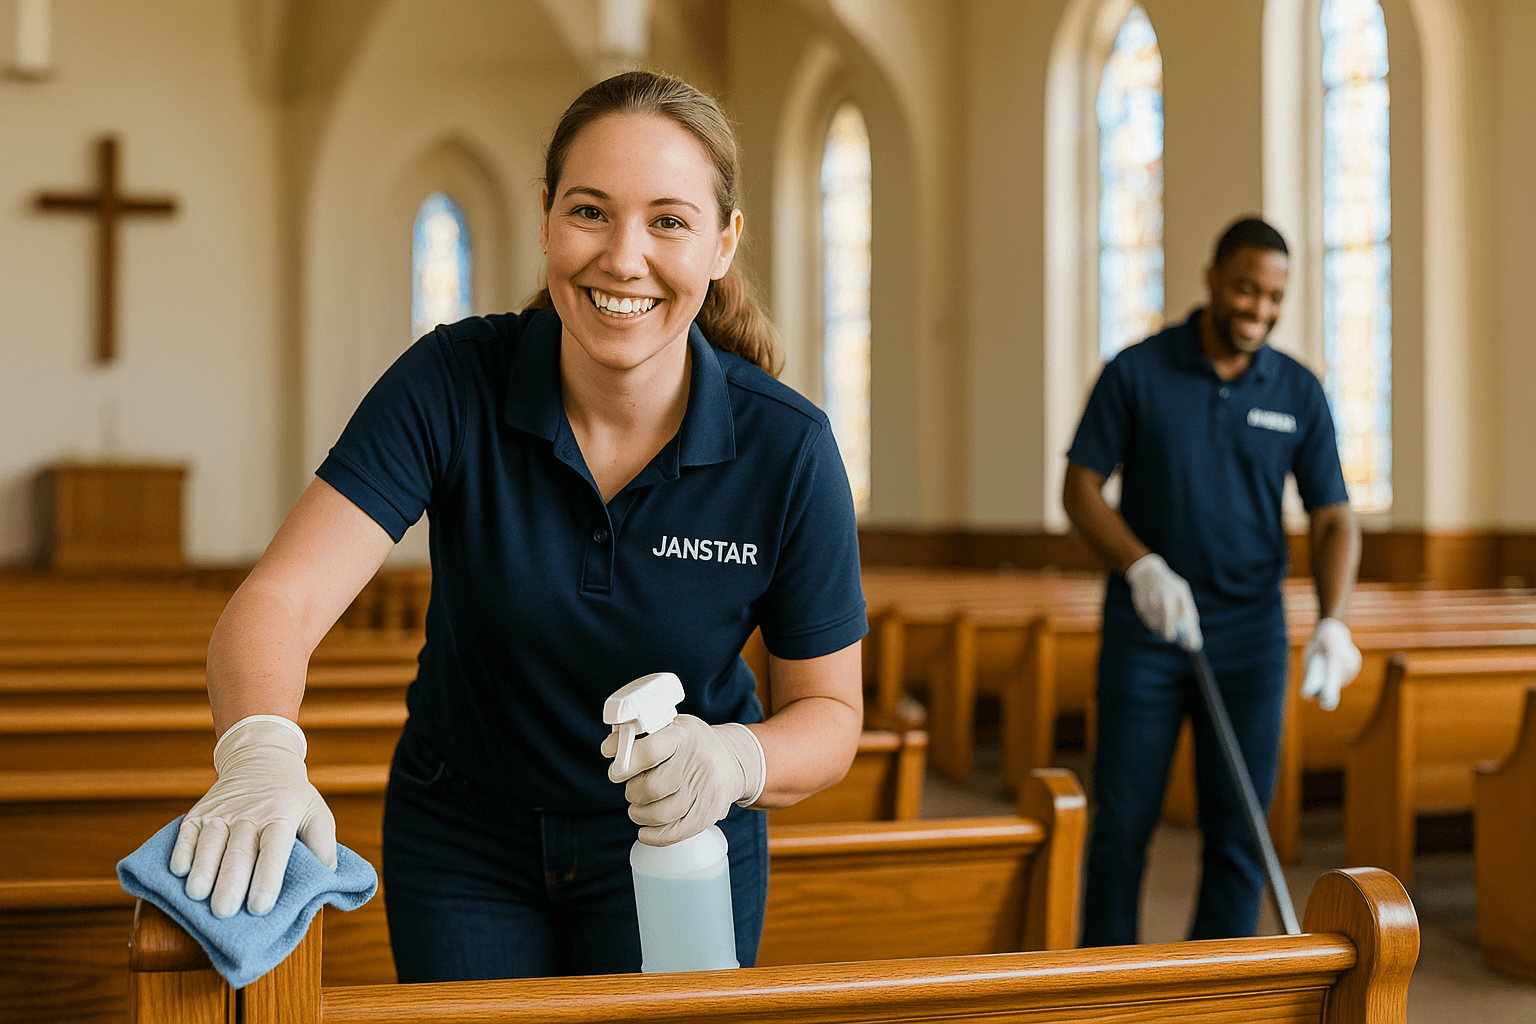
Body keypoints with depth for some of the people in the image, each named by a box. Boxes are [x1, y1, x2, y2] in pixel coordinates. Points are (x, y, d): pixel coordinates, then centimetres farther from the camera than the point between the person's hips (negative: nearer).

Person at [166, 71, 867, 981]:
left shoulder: (787, 448, -20)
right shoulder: (452, 383, -21)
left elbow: (830, 711, -9)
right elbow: (280, 600, -28)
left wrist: (736, 758, -31)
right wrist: (261, 754, -49)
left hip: (677, 844, 0)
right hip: (462, 841, 0)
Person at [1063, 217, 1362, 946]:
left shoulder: (1298, 392, 3)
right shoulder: (1136, 373, -3)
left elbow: (1333, 517, 2)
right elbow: (1080, 488, -4)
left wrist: (1332, 620, -15)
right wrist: (1144, 567, -19)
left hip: (1250, 638, 2)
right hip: (1144, 631, -2)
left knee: (1238, 836, 4)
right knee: (1121, 826, 2)